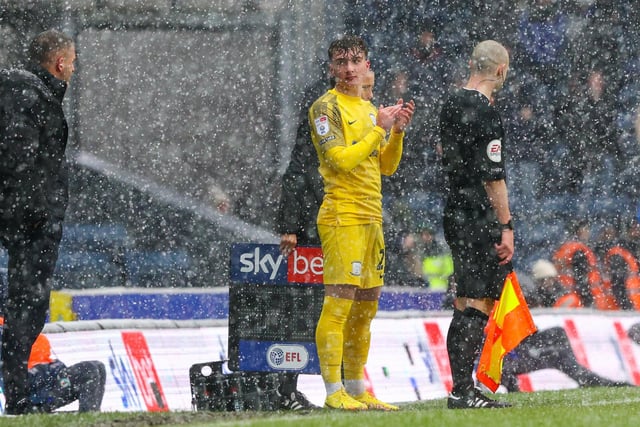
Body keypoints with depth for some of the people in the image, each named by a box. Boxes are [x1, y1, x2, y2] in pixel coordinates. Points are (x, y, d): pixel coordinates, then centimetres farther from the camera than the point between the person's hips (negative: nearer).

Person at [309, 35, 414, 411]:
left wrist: (398, 130, 5)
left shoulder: (369, 109, 19)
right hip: (342, 217, -9)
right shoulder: (327, 107, -6)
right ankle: (334, 392, -12)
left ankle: (357, 390, 16)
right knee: (339, 304, -11)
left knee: (365, 307, 10)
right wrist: (380, 128, -11)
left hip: (372, 219, 9)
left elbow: (387, 166, 20)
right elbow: (342, 159, -16)